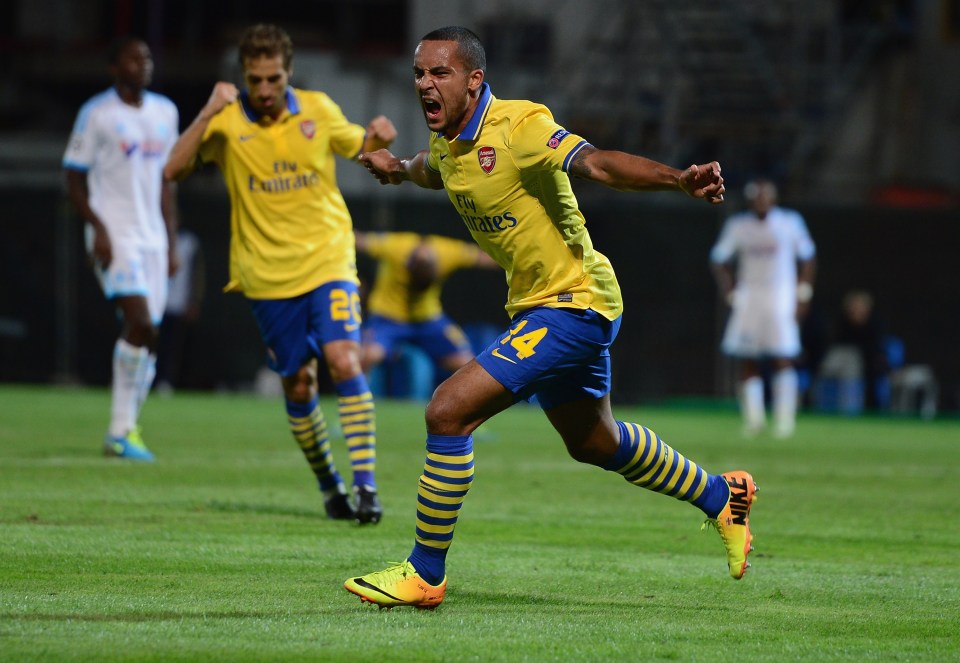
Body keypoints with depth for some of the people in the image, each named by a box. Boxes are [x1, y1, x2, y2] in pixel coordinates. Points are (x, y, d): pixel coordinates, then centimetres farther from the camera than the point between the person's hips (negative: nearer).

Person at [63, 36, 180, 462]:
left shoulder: (165, 112, 15)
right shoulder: (96, 114, -2)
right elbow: (74, 179, -1)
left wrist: (171, 242, 16)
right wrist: (98, 227, -14)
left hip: (152, 237, 6)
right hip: (115, 235, -6)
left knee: (147, 337, 2)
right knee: (140, 322, -20)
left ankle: (124, 431, 10)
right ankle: (121, 430, -14)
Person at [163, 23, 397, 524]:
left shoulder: (318, 109, -1)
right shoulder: (226, 121, -7)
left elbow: (358, 147, 16)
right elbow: (174, 169, -18)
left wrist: (378, 136, -7)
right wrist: (208, 113, -27)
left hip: (328, 261, 0)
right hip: (267, 273, 0)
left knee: (344, 362, -18)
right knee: (298, 384, 5)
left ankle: (365, 484, -17)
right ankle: (328, 485, 25)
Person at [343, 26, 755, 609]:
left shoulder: (518, 127, -22)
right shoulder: (449, 145, 3)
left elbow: (597, 163, -38)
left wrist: (679, 180, -50)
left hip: (573, 304, -10)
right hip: (538, 305, 10)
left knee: (449, 411, -18)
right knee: (593, 442, 26)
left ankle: (426, 574, -7)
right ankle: (721, 497, 48)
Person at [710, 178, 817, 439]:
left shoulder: (790, 222, 0)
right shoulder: (738, 226, 4)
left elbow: (807, 258, 8)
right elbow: (718, 260, 11)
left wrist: (803, 294, 1)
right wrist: (729, 293, 2)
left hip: (781, 299, -2)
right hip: (749, 299, 2)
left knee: (783, 359, -10)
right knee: (748, 363, -1)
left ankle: (785, 418, -6)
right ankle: (753, 418, 5)